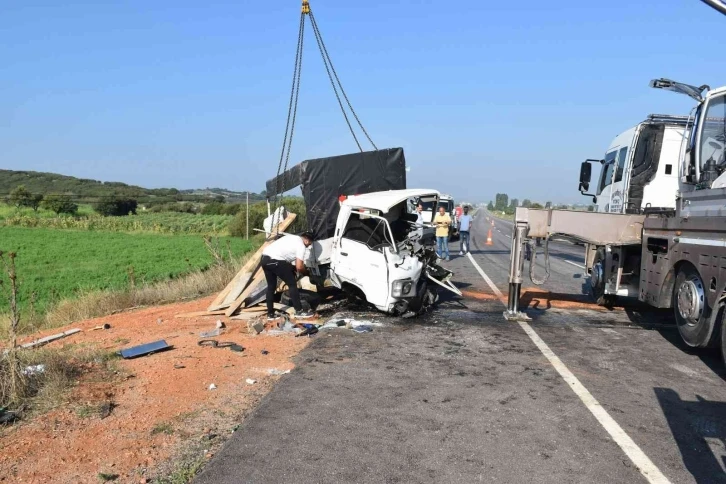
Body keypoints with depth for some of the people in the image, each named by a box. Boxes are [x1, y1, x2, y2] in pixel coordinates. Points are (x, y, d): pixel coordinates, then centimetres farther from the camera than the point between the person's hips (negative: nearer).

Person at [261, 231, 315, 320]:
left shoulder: (292, 238, 28)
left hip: (264, 258, 9)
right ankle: (299, 311, 7)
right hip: (275, 260, -9)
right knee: (292, 284, 3)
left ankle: (270, 314, 24)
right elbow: (299, 267, -4)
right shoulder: (301, 245, 1)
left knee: (271, 286, 20)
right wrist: (305, 272, 17)